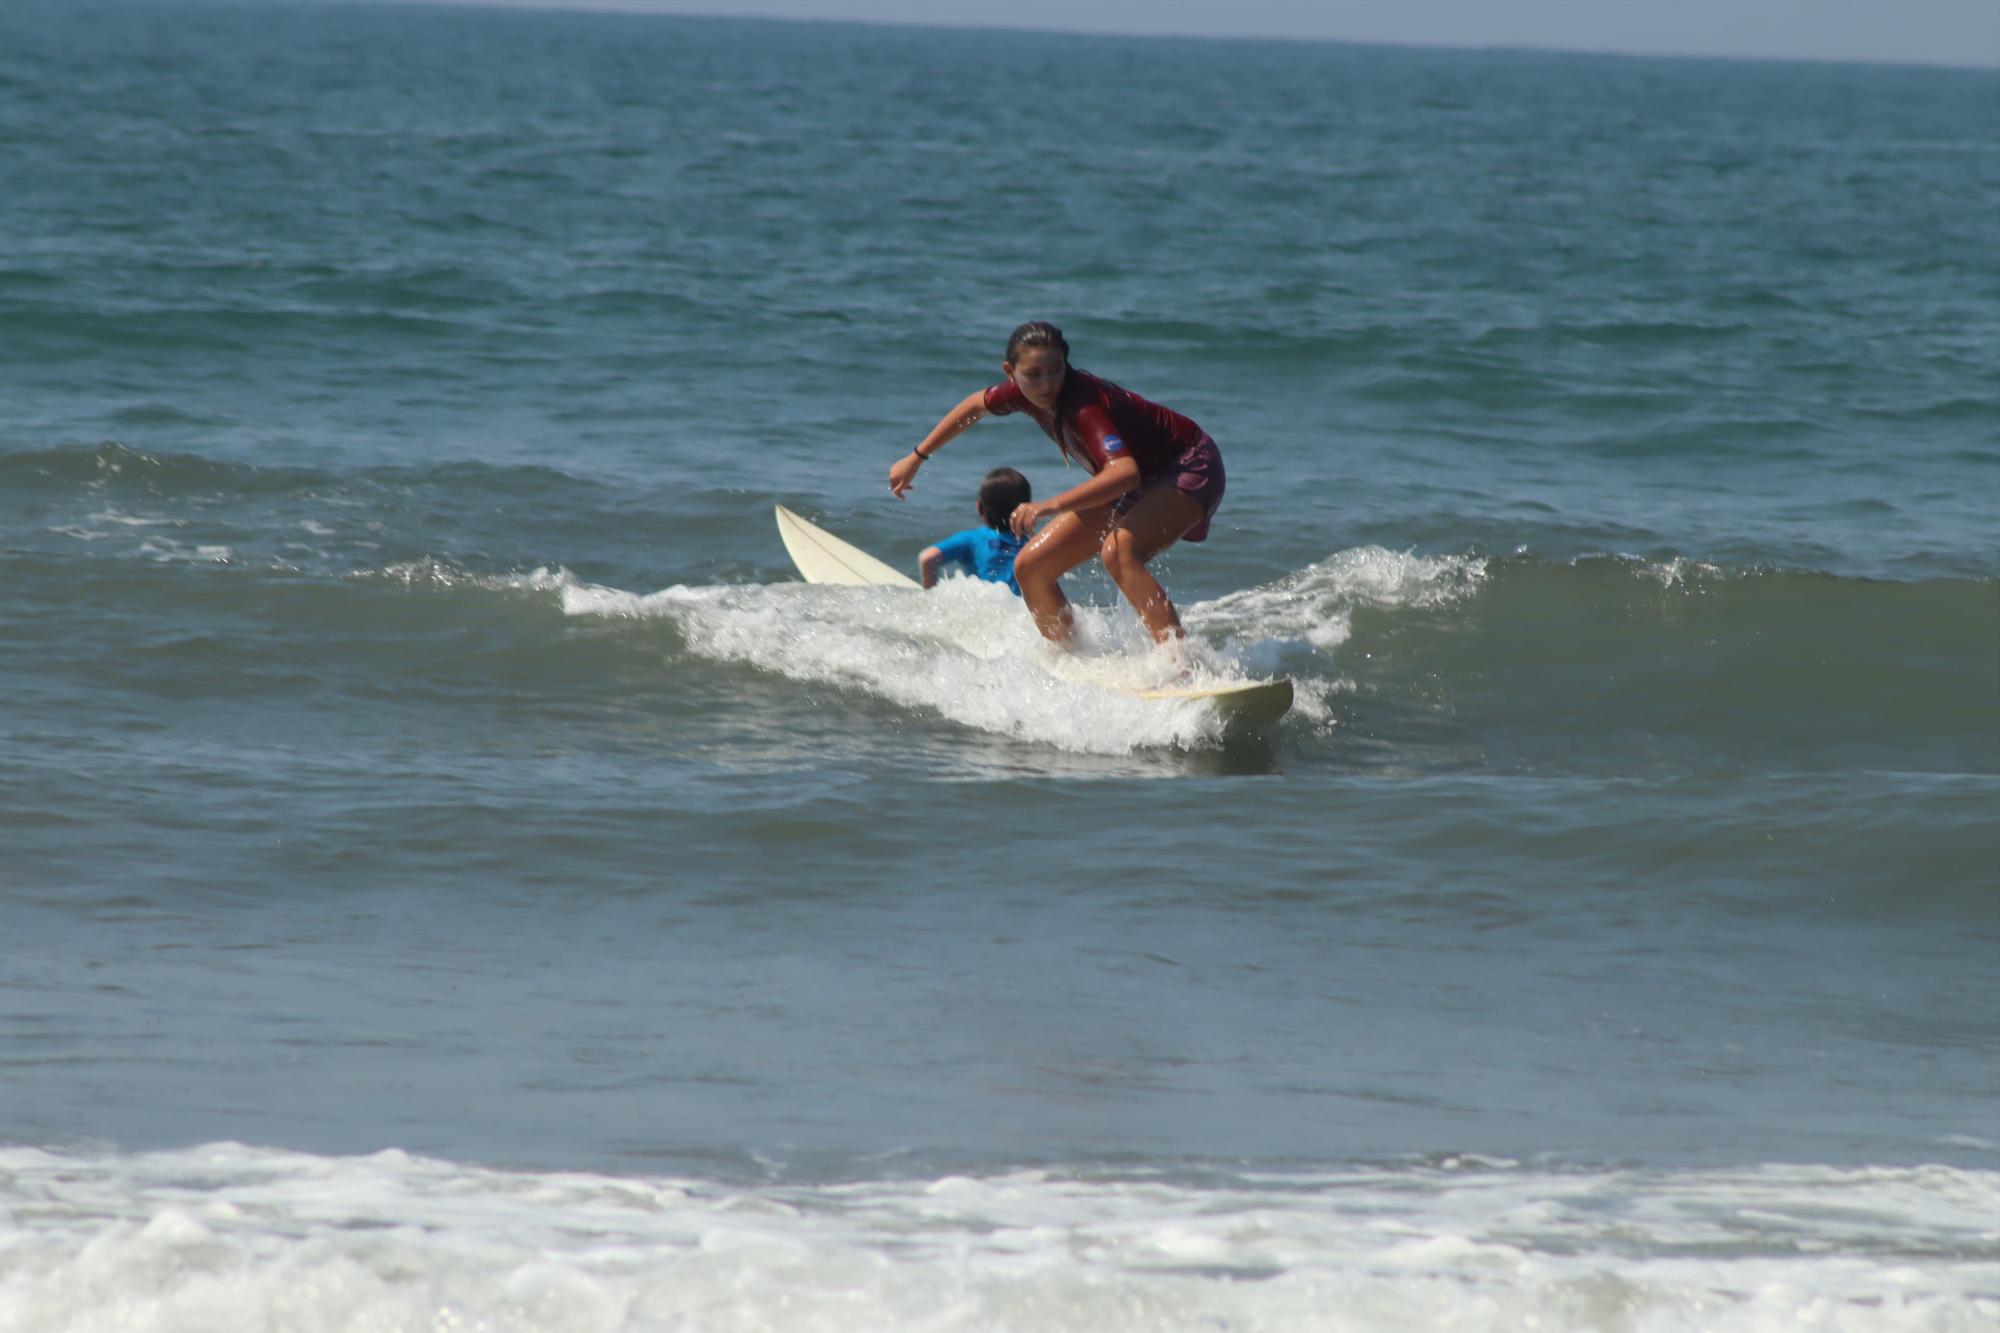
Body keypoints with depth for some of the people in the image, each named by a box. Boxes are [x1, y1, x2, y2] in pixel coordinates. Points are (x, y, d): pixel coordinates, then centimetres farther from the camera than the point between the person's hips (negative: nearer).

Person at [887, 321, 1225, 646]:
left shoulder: (1082, 406, -34)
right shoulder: (1025, 393, -10)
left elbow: (1126, 473, -49)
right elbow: (976, 405, 13)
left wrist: (1051, 507, -57)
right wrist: (916, 458, 19)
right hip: (1134, 485, 9)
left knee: (1118, 551, -38)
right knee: (1029, 567, 2)